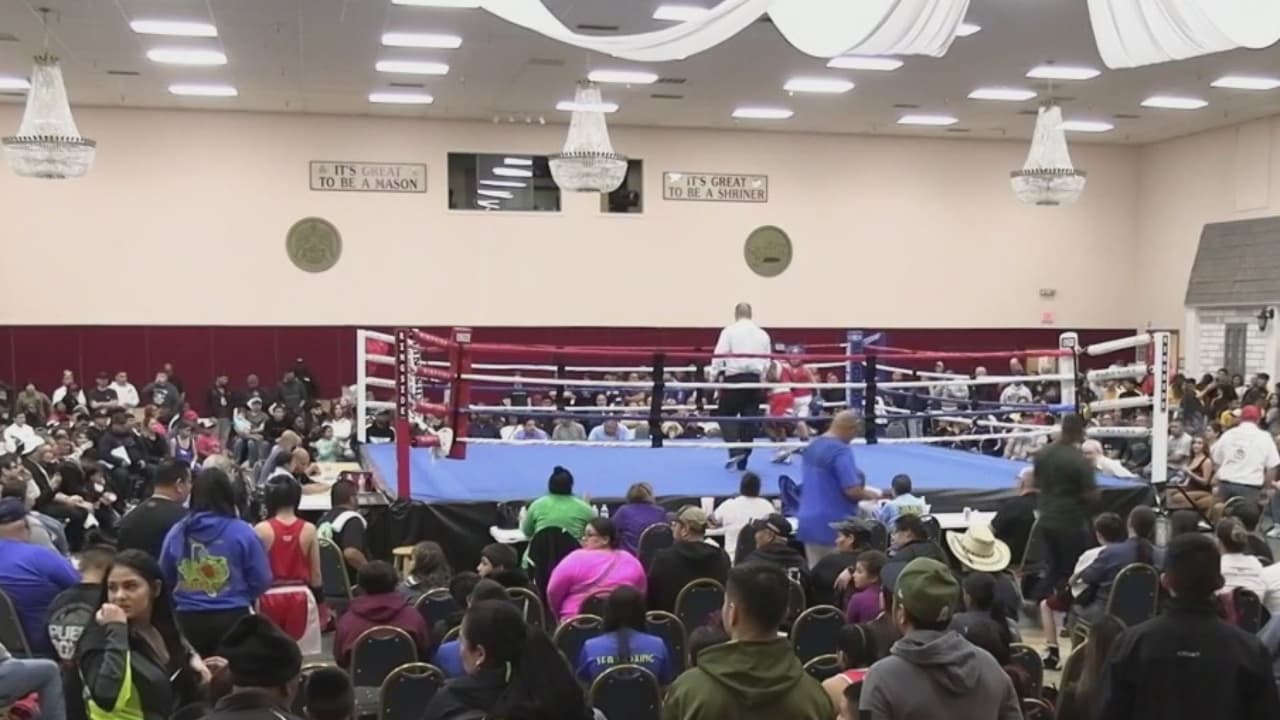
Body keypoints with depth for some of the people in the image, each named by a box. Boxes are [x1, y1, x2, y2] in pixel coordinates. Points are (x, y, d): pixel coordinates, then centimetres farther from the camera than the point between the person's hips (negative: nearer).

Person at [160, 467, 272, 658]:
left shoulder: (177, 532, -1)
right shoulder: (242, 532, -10)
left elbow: (165, 578, 10)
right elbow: (261, 581, -7)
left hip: (188, 619, 3)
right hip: (232, 617, -3)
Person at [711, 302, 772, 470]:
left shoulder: (729, 331, -4)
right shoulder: (762, 334, 10)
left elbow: (719, 356, -8)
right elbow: (766, 362, 13)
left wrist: (714, 375, 4)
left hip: (734, 378, -4)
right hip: (754, 379, 4)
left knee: (726, 414, 8)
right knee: (749, 419, 8)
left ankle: (735, 450, -10)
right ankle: (742, 461, 12)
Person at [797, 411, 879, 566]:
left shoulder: (812, 446, 10)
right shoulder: (841, 450, -16)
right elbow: (852, 491, -21)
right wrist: (870, 495, 0)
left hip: (809, 521, 8)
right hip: (834, 523, -8)